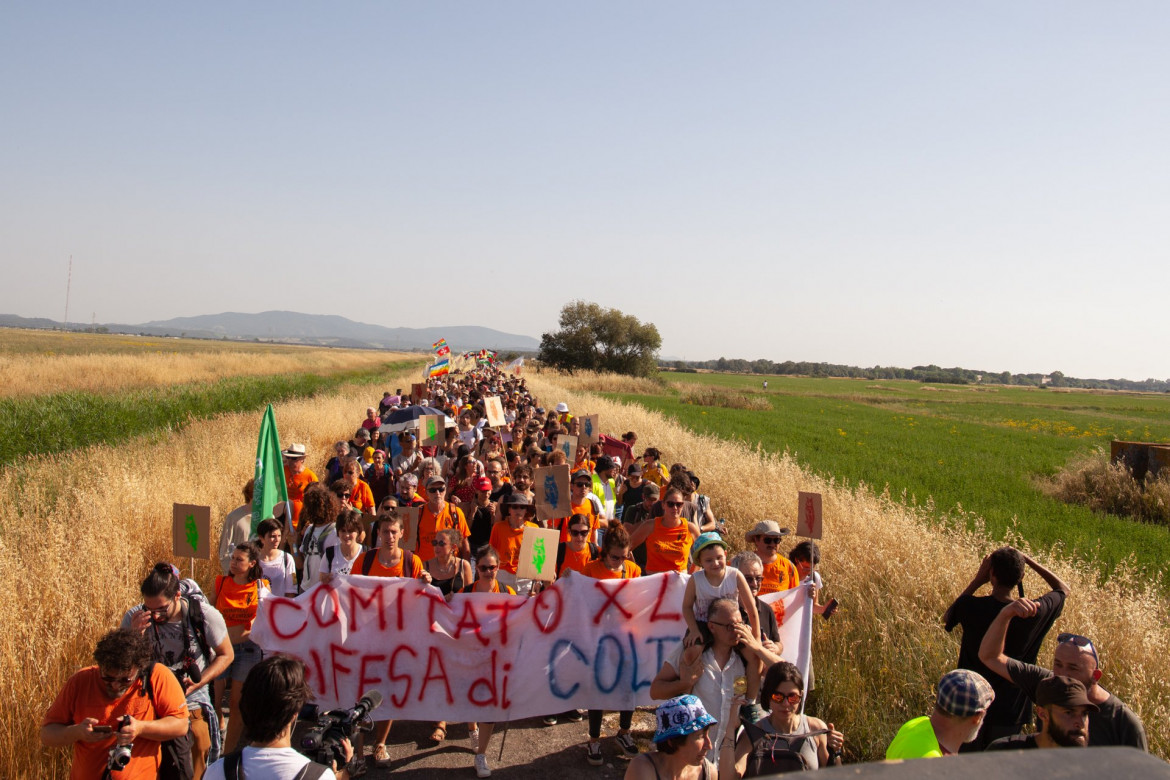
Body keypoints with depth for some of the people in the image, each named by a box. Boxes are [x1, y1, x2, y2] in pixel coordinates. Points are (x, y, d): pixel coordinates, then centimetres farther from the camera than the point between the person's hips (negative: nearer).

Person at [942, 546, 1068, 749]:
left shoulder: (970, 607, -19)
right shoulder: (1034, 612, -14)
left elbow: (946, 619, 7)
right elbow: (1063, 589, 8)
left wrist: (977, 580, 0)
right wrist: (1026, 560, 5)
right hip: (1010, 712, 1)